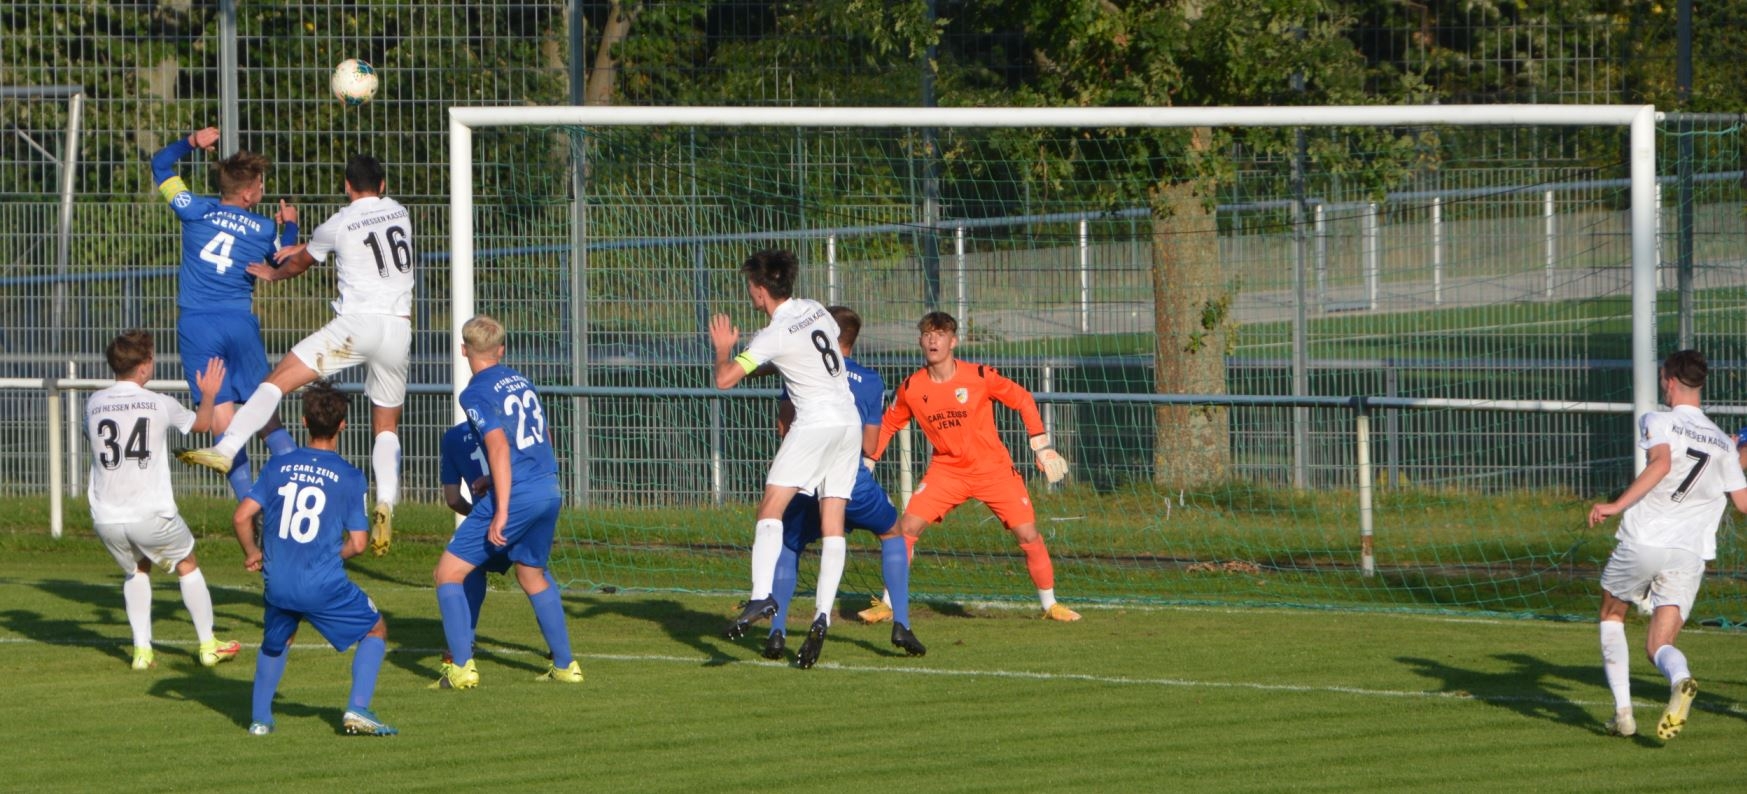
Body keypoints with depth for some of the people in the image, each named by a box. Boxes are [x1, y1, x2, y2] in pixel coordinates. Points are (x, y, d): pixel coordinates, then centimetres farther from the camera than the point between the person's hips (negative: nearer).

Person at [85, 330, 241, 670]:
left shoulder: (95, 403, 2)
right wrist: (209, 394, 35)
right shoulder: (159, 404, -5)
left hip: (106, 517, 3)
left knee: (136, 571, 27)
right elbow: (202, 423, 14)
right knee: (188, 566, 21)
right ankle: (209, 645, 25)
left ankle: (142, 650, 15)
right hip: (151, 514, -3)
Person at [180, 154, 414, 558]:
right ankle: (385, 505, -6)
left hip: (356, 323, -4)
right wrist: (303, 247, 40)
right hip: (399, 329, 4)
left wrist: (274, 273, 44)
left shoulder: (337, 225, 3)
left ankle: (225, 450, -20)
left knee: (278, 380, -4)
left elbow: (300, 263, 23)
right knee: (386, 426, 14)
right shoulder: (397, 212, 15)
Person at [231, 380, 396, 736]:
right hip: (325, 585, -3)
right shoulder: (350, 477, -3)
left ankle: (259, 717, 23)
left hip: (277, 583, 3)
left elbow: (242, 517, -2)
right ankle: (357, 709, 1)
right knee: (376, 630, 16)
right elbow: (358, 544, -4)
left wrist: (252, 554, 16)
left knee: (275, 642, 30)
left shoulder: (278, 466, 3)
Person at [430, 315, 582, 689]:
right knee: (533, 576, 26)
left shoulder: (477, 393, -7)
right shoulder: (521, 381, 15)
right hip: (549, 490, 7)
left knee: (448, 573, 1)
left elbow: (499, 447, -19)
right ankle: (565, 665, 27)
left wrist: (501, 511, -21)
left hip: (515, 496, -7)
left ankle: (462, 667, -7)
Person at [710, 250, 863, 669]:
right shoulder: (816, 311, 9)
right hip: (849, 422, 8)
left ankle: (761, 596, -30)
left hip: (816, 423, -8)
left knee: (771, 506, -13)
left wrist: (723, 349, 9)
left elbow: (725, 379, -13)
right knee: (832, 524, 3)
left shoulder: (774, 336, -12)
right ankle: (822, 615, -3)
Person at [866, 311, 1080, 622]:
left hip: (992, 467, -2)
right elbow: (887, 425, 10)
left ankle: (1050, 604, 10)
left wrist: (1042, 446, -4)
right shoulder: (911, 389, -7)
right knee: (907, 525, -14)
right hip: (946, 469, 2)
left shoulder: (979, 377, -14)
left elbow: (1023, 400, -2)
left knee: (1028, 533, -8)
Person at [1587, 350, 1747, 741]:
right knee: (1659, 646, 3)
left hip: (1642, 543, -3)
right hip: (1690, 554, 3)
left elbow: (1661, 462, -21)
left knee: (1612, 615, 24)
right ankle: (1680, 680, -35)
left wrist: (1617, 505, -24)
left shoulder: (1657, 422, 0)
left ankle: (1622, 711, 11)